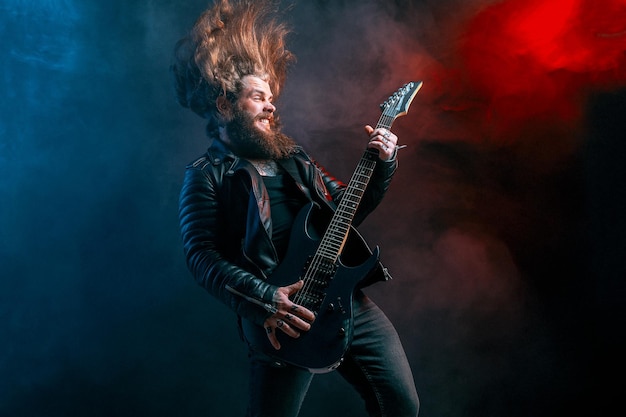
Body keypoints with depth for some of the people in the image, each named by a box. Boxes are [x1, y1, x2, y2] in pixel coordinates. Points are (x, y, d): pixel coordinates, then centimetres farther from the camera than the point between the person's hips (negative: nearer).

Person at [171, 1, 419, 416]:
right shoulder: (207, 175, 0)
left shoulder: (294, 158, 19)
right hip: (283, 319, -6)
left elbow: (349, 210, 22)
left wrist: (382, 165, 7)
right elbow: (202, 255, -11)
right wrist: (263, 299, -23)